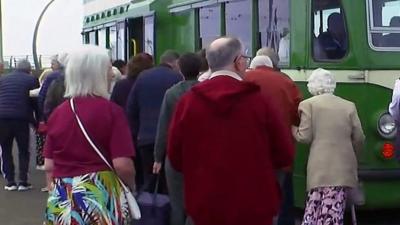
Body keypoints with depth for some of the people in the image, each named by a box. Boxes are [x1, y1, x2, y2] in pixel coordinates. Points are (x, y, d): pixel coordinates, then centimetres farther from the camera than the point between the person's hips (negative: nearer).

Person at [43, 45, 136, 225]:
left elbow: (48, 166, 5)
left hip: (61, 198, 4)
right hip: (101, 196, -4)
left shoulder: (57, 113, 3)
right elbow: (122, 165, -14)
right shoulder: (111, 111, -9)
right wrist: (131, 186, 5)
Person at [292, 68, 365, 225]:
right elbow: (359, 138, 9)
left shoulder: (308, 104, 3)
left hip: (320, 167, -1)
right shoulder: (349, 106, 10)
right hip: (343, 166, 2)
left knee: (314, 210, 5)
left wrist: (293, 129, 18)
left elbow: (305, 137, -2)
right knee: (333, 212, -1)